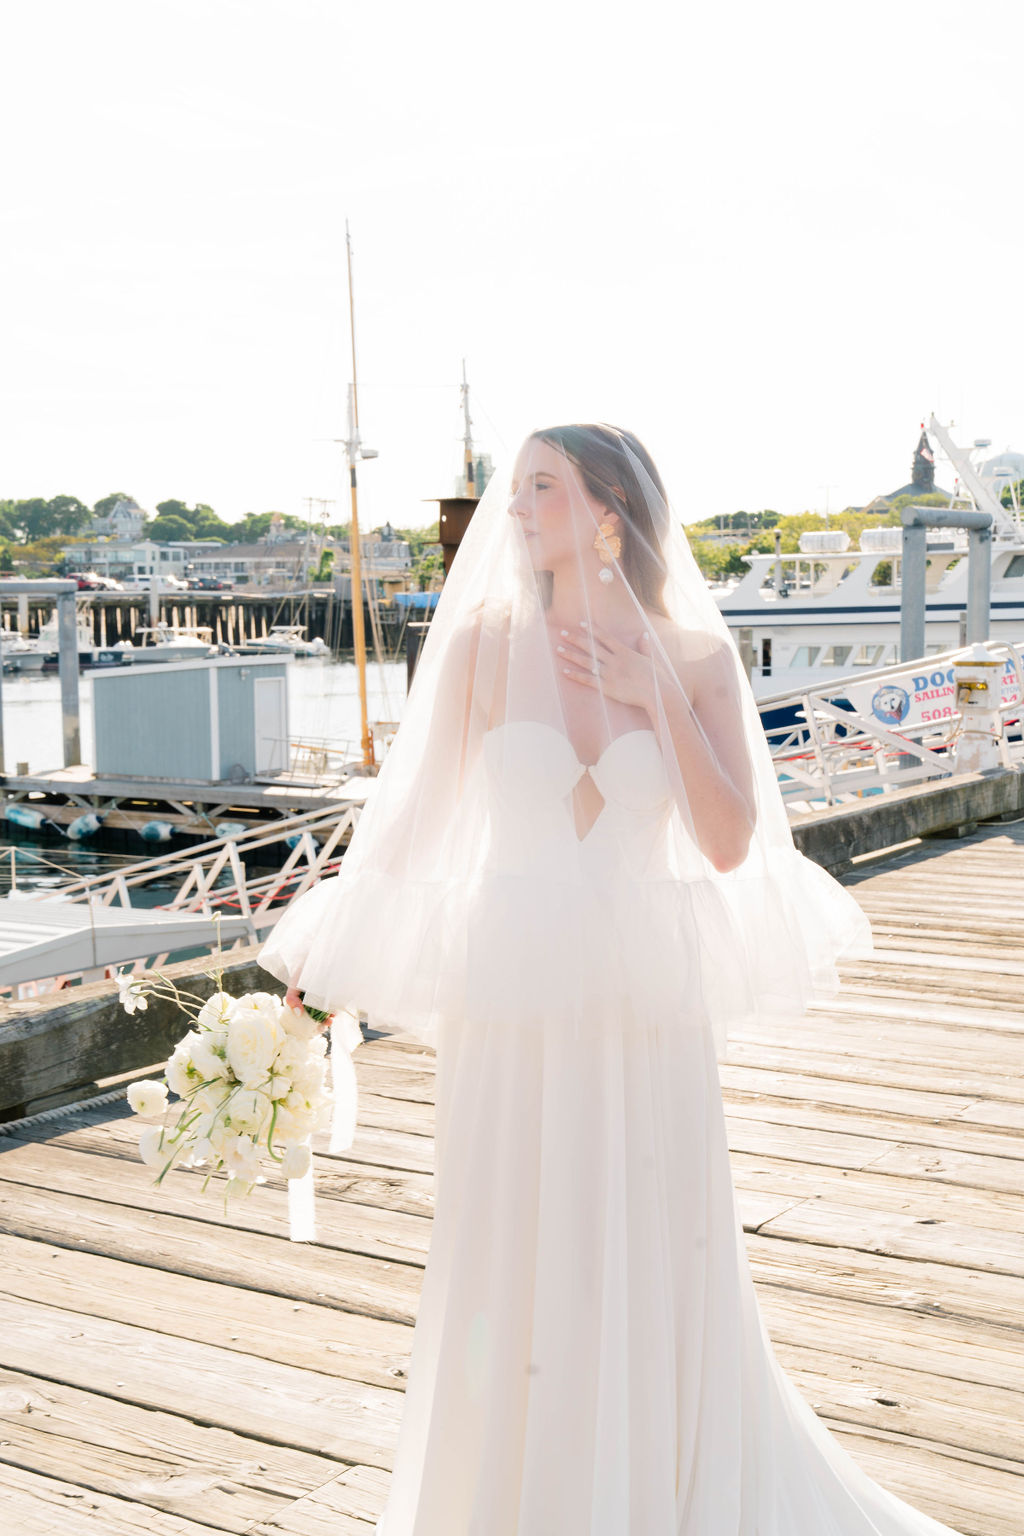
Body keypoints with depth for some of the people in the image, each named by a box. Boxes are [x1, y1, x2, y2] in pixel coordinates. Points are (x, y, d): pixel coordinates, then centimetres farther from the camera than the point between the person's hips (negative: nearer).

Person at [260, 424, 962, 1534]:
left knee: (661, 1266, 10)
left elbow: (730, 844, -6)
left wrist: (655, 699, -12)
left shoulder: (693, 656, 0)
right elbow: (415, 818, 2)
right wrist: (322, 964, 1)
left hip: (647, 1004, 1)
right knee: (511, 1265, 8)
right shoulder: (485, 643, -2)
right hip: (513, 1003, 0)